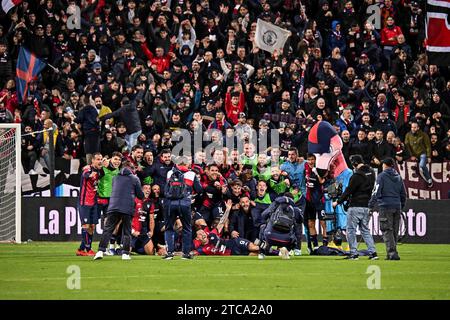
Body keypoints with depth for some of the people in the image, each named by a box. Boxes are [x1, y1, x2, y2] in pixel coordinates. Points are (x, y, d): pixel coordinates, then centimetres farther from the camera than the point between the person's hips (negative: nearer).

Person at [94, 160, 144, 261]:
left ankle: (101, 251, -11)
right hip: (128, 209, -2)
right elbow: (140, 196, 10)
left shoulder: (115, 178, 15)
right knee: (126, 232, 8)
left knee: (107, 230, 1)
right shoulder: (135, 179, 6)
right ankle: (125, 253, 3)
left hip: (113, 207, 2)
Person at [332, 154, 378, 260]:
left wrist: (338, 202, -3)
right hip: (367, 206, 8)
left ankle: (353, 253, 1)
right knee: (365, 229, 15)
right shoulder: (371, 173, 8)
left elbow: (348, 191, -13)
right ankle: (372, 252, 6)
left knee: (351, 229, 2)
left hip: (356, 206, -7)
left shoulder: (357, 175, -16)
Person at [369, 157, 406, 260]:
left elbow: (376, 193, -9)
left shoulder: (381, 176, -3)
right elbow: (403, 194, 19)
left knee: (387, 231, -7)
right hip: (397, 207, 6)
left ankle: (392, 253, -18)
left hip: (386, 206, -6)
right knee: (394, 231, 10)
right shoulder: (398, 177, 16)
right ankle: (391, 254, 12)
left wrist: (371, 206, -4)